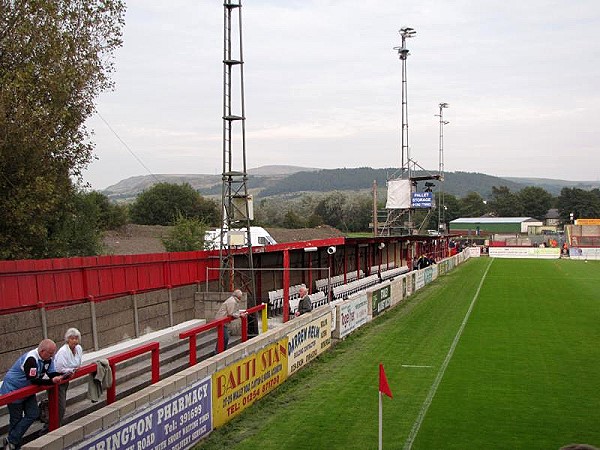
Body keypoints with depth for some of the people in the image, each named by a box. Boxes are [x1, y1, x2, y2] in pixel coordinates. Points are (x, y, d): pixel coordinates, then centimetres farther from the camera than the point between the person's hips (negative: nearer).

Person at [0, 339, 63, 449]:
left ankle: (12, 441, 8)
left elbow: (52, 373, -4)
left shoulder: (47, 359, -6)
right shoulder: (31, 359, -32)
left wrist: (64, 375, -23)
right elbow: (33, 380, -35)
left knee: (33, 414, 0)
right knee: (16, 419, 0)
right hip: (13, 390, -8)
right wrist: (51, 381, -39)